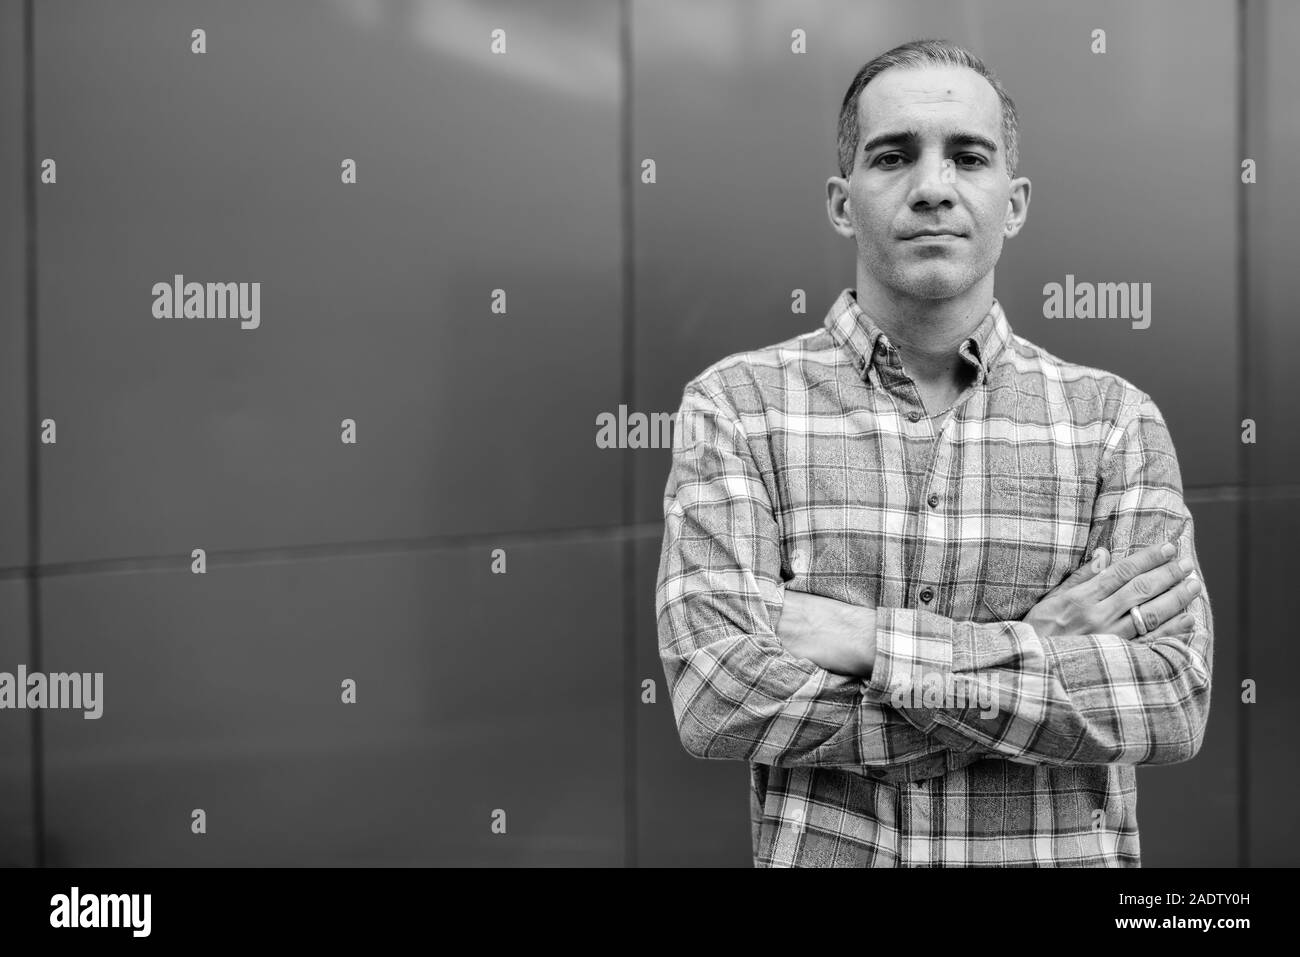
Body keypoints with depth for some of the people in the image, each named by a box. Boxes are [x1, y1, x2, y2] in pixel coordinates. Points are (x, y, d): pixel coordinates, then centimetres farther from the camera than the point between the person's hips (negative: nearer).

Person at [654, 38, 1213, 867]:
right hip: (817, 852, -1)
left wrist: (873, 642, -22)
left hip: (1065, 854, 1)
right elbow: (715, 697, -18)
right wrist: (1035, 653, -19)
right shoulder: (736, 404, -7)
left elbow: (1176, 701, -14)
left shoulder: (1114, 418, -4)